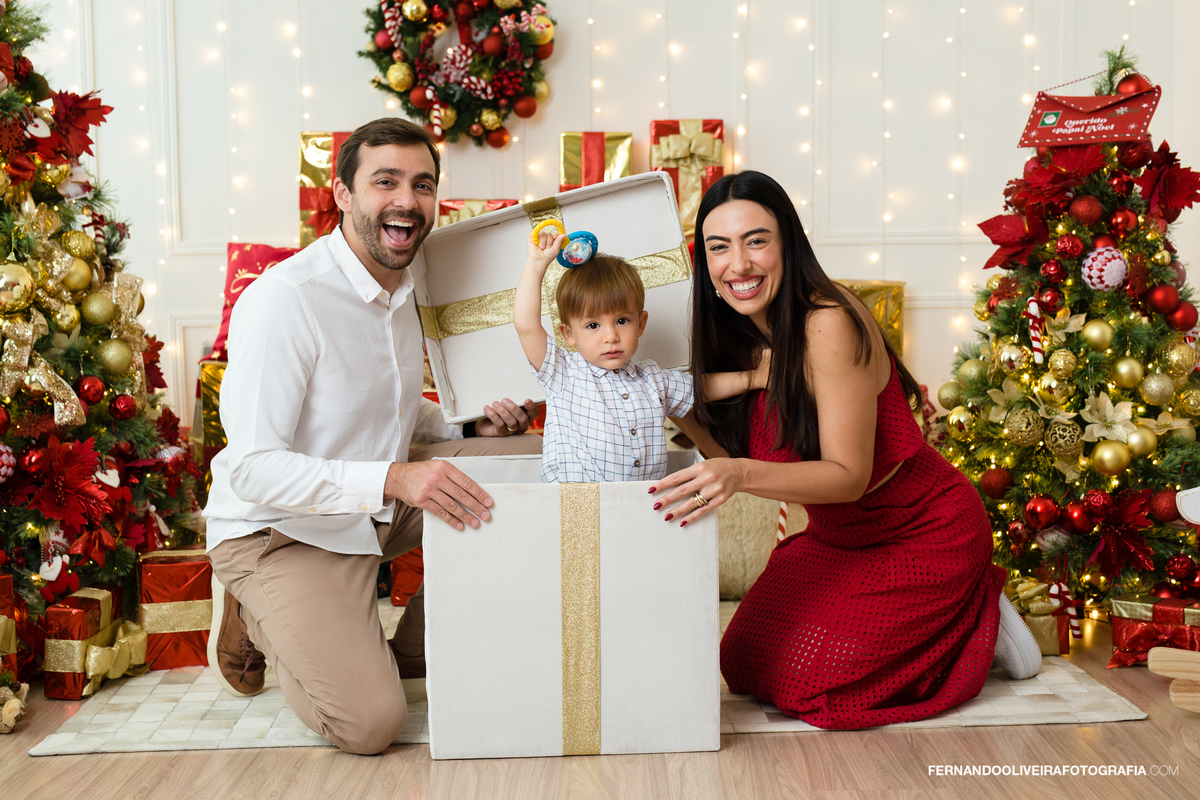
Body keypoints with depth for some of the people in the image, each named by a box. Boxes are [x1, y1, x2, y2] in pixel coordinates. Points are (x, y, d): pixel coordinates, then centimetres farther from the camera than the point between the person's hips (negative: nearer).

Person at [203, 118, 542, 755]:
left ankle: (411, 644, 7)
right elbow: (252, 468, -28)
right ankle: (257, 619, 8)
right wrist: (393, 479, -39)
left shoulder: (405, 285, 4)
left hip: (382, 505, 8)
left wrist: (471, 426, -1)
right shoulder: (283, 299, -24)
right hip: (283, 532, -8)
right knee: (370, 721, -23)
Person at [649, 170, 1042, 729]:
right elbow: (741, 455, -3)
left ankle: (974, 624, 8)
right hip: (839, 539, 8)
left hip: (928, 532, -8)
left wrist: (741, 476, -41)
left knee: (810, 683, -14)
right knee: (745, 664, 4)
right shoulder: (743, 335, -2)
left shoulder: (828, 322, -27)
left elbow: (849, 474, -28)